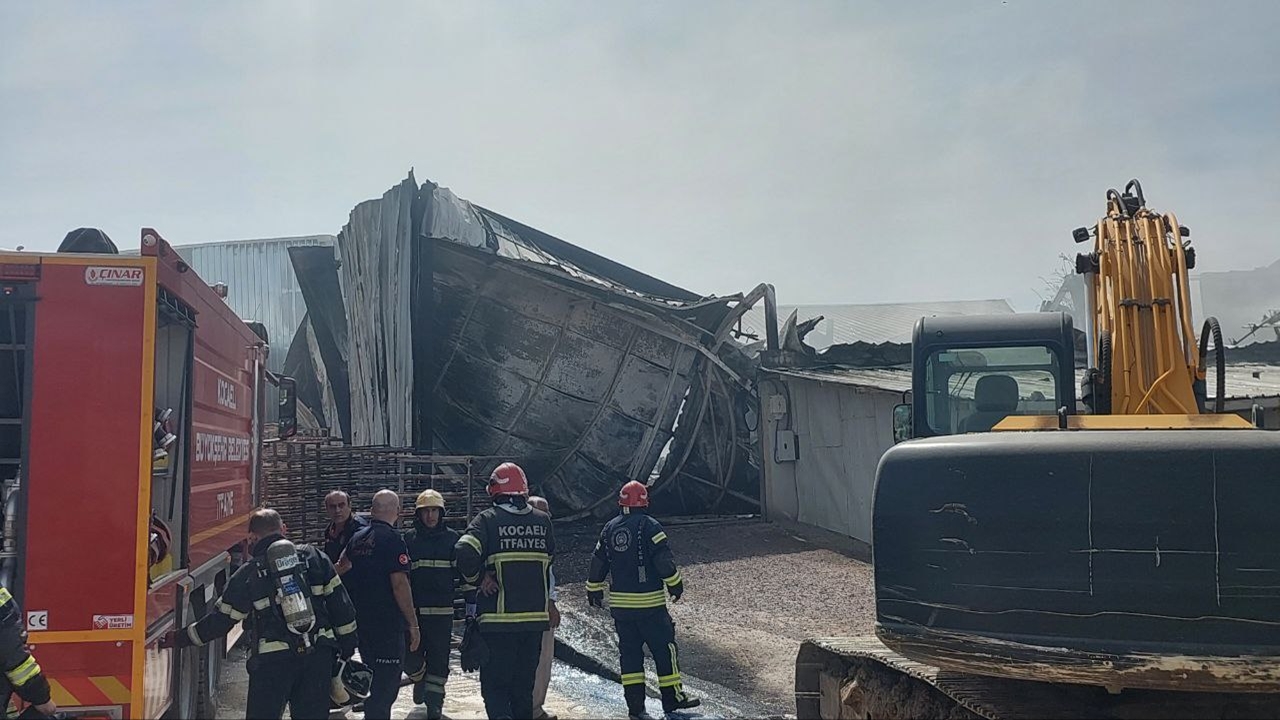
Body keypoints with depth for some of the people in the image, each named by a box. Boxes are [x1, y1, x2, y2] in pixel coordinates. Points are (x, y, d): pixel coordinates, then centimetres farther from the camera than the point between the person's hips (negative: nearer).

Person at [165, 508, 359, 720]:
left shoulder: (248, 574, 0)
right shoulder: (314, 557, 6)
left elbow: (220, 620, 3)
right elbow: (340, 603, 5)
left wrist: (178, 638, 17)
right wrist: (347, 646, 14)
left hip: (272, 661, -2)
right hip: (319, 655, 2)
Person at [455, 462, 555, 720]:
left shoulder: (487, 520, -8)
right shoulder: (542, 521, 5)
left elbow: (465, 552, -22)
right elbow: (548, 559, 12)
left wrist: (474, 578, -4)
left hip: (499, 619, -4)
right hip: (535, 616, 4)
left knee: (495, 684, 3)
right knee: (524, 684, 17)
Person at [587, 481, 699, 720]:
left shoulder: (609, 529, 8)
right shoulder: (649, 526, -9)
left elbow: (597, 563, 13)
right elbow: (664, 560, -14)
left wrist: (593, 591, 24)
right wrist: (675, 585, -2)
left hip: (619, 603, 5)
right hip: (649, 603, -5)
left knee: (630, 651, 10)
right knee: (665, 649, 5)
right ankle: (672, 698, 9)